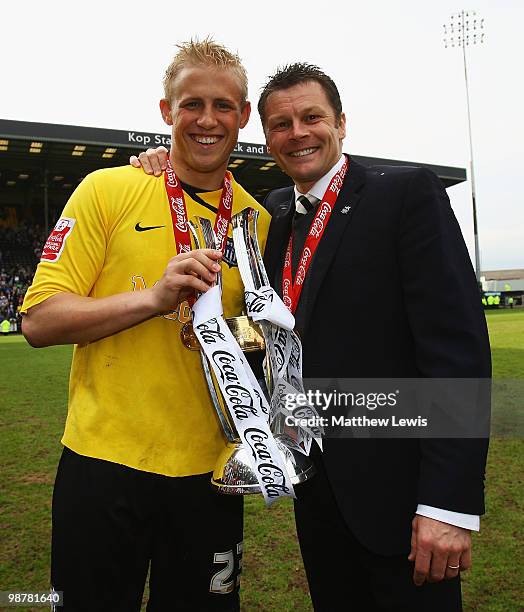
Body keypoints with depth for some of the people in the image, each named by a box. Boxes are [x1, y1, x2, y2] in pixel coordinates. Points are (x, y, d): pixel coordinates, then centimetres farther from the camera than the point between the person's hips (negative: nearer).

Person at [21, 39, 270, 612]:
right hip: (104, 462, -2)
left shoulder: (257, 219, 4)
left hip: (208, 470, 3)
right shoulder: (107, 189, -5)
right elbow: (39, 319, -9)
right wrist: (153, 297, -21)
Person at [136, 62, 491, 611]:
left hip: (395, 485, -6)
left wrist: (450, 504, -21)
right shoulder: (275, 212, 9)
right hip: (314, 485, 6)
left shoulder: (408, 193, -10)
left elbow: (457, 344, -17)